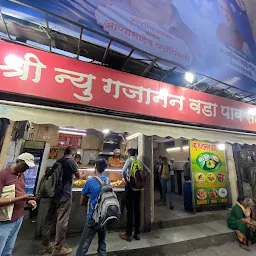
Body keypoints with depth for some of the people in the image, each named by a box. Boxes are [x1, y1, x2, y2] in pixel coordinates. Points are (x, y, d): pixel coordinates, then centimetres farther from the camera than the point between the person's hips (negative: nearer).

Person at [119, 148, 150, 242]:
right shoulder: (140, 161, 7)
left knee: (129, 209, 4)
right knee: (137, 209, 13)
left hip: (130, 184, -5)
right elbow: (148, 171, 11)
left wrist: (125, 178, -6)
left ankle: (128, 234, 15)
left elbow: (123, 171, -23)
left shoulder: (129, 160, -8)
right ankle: (137, 233, 25)